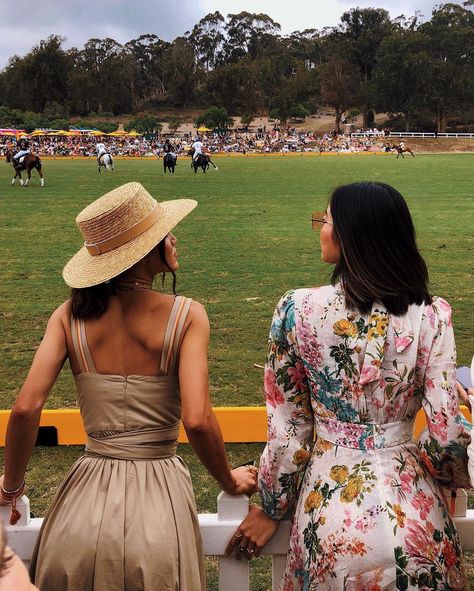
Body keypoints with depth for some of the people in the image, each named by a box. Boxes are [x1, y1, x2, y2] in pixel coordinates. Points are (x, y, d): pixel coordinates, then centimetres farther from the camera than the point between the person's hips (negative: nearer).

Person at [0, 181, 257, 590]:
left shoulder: (70, 315, -5)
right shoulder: (187, 315, -12)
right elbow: (197, 420, -20)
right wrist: (229, 482, -1)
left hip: (85, 501, 2)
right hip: (159, 501, -1)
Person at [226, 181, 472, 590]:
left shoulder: (298, 310, -12)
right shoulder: (431, 317, -11)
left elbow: (288, 430, -6)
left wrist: (272, 509, 8)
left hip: (330, 512, 0)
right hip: (412, 514, 1)